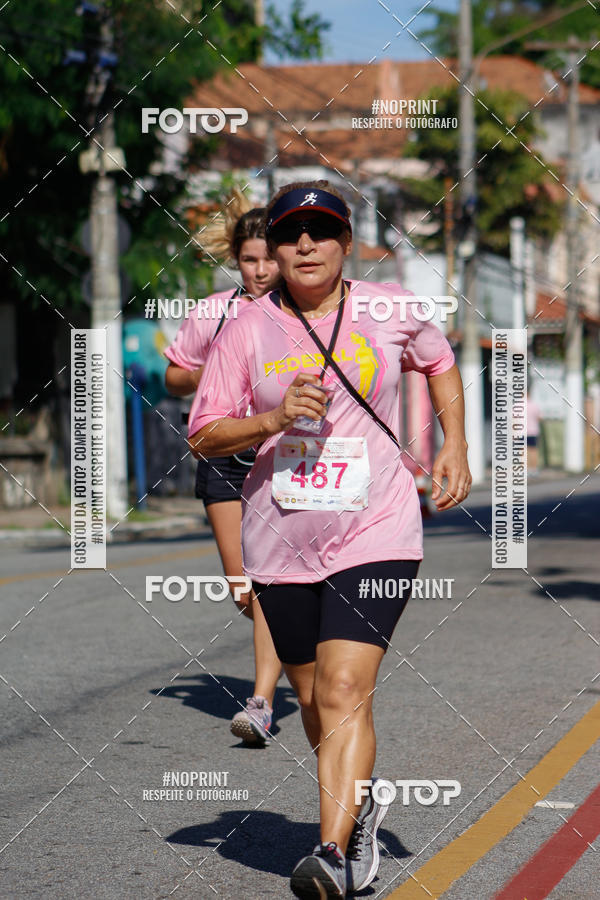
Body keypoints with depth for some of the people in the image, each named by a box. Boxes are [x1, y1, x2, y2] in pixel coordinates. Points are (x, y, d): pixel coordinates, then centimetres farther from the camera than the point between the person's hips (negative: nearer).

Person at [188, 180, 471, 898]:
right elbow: (203, 436, 1)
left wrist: (455, 446, 10)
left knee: (345, 691, -17)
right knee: (313, 700, 13)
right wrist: (273, 419, -16)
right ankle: (359, 806, 39)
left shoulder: (389, 309, 1)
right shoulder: (249, 329, -1)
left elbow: (439, 362, 22)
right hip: (281, 542, 2)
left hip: (374, 534, -2)